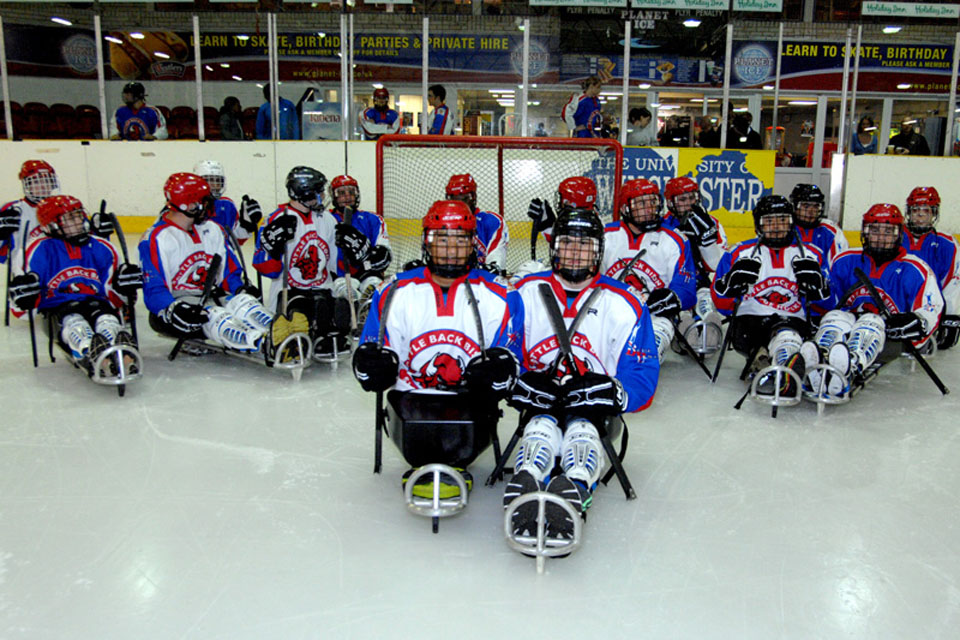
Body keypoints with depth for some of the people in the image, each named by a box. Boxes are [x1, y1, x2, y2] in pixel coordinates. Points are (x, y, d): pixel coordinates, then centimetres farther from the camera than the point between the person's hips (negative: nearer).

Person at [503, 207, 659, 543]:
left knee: (581, 429, -33)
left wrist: (613, 393, -21)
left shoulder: (623, 304, 3)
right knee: (542, 428, -32)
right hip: (541, 404, 1)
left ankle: (573, 488, -60)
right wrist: (520, 382, -16)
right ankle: (525, 492, -56)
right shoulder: (527, 292, 6)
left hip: (592, 406, -1)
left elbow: (643, 376, 1)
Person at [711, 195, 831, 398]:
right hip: (749, 320, 2)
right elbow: (721, 302, 10)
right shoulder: (741, 253, 14)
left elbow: (825, 305, 16)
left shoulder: (810, 255, 16)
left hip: (792, 321, -2)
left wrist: (815, 285, -6)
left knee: (787, 336, -40)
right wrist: (736, 280, -11)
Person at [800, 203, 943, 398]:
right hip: (849, 322, 2)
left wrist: (914, 323, -19)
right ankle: (816, 370, -63)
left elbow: (930, 312, 3)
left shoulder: (914, 270, 7)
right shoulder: (845, 261, 14)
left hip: (891, 337, -2)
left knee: (871, 322, -36)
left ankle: (849, 372, -69)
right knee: (835, 317, -31)